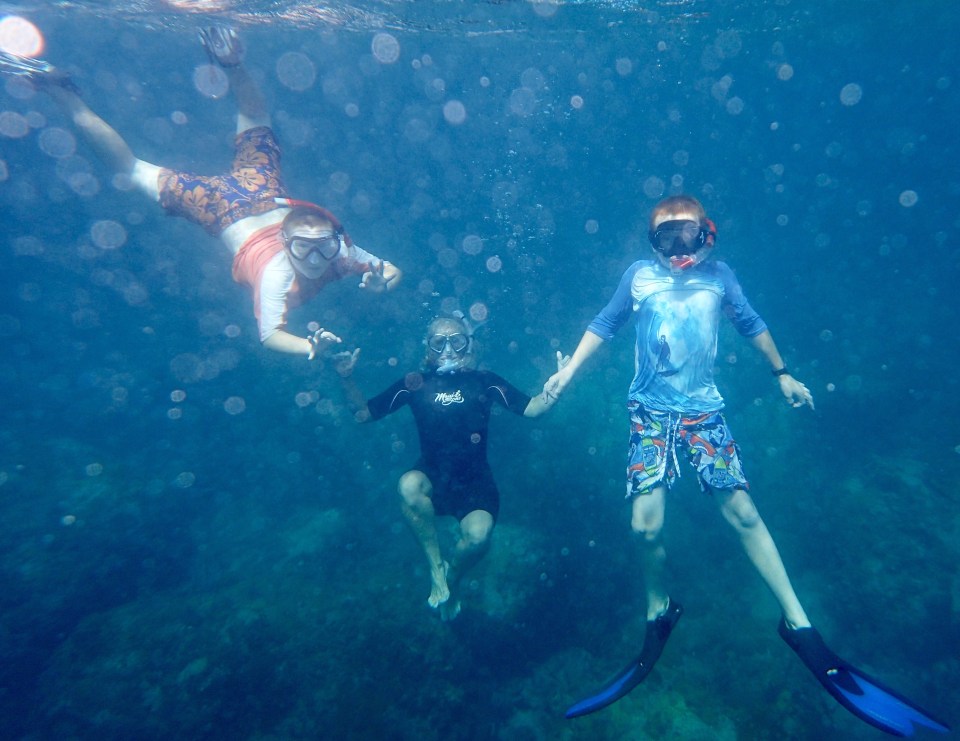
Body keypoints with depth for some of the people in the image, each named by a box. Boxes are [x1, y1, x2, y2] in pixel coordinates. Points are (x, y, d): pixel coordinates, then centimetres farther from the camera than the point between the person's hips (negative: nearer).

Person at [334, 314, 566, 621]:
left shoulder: (484, 381, 2)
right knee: (408, 485, -34)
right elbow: (363, 413, 4)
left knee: (478, 536, -27)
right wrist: (347, 378, -11)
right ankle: (436, 565, -11)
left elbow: (532, 408, 0)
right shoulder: (415, 383, 1)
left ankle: (452, 579, 11)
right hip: (431, 478, 0)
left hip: (474, 481, 0)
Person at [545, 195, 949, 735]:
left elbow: (751, 325, 18)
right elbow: (604, 326, 7)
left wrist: (783, 374, 24)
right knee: (646, 524, -8)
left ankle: (799, 624, 14)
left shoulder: (719, 276, 5)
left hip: (704, 411, 1)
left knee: (743, 511, -3)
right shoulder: (639, 276, 1)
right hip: (651, 413, -1)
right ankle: (659, 611, 19)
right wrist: (569, 371, -2)